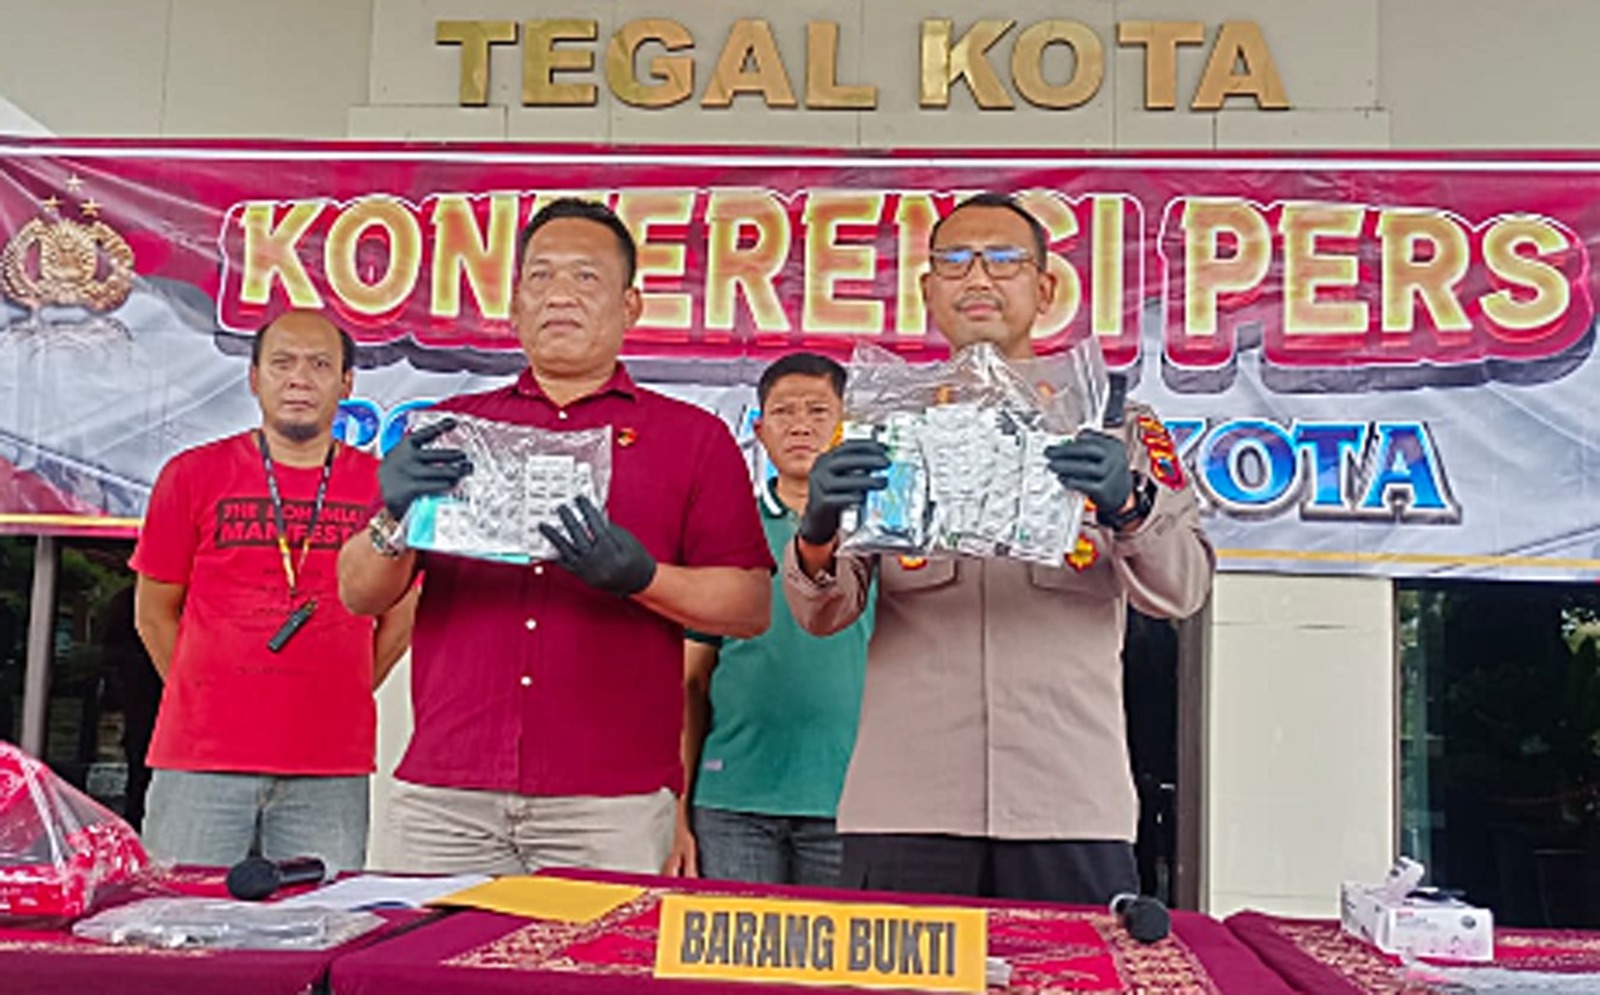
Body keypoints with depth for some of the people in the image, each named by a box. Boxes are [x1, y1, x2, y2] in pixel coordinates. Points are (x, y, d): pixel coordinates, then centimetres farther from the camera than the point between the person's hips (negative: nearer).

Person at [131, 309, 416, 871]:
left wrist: (342, 695, 9)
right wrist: (212, 699, 9)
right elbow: (154, 613, 11)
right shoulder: (193, 475, 4)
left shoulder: (381, 487, 5)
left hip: (331, 768, 1)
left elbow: (400, 617, 14)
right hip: (199, 761, 0)